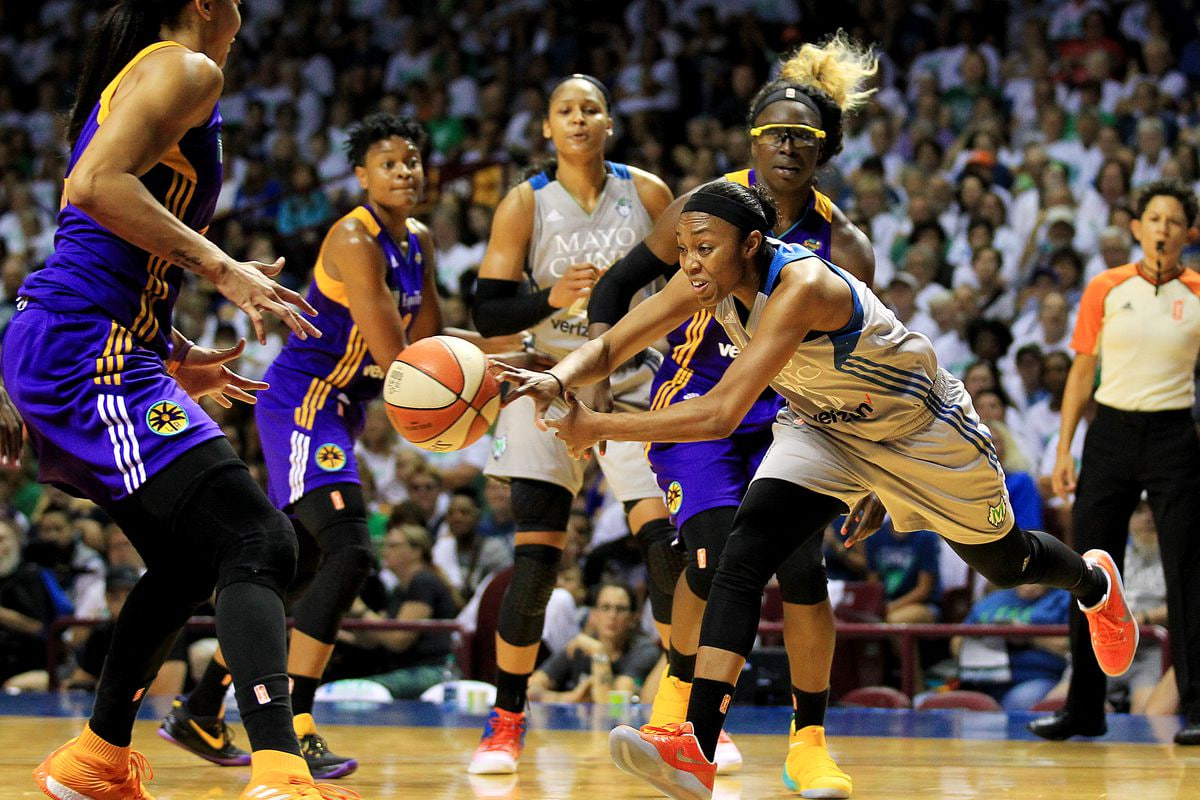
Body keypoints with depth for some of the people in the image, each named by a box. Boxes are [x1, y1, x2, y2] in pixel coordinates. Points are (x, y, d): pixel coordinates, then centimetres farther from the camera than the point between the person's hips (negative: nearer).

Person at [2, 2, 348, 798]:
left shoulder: (129, 78, 25)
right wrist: (221, 267, -19)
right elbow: (97, 184, -21)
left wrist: (178, 360, 32)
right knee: (260, 544, -19)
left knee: (189, 562, 22)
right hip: (89, 351, -10)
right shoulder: (185, 70, -4)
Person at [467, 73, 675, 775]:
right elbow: (488, 314, -9)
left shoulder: (647, 194, -3)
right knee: (535, 560, -9)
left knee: (668, 543, -10)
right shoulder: (525, 205, -7)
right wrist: (552, 299, -25)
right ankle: (506, 723, 5)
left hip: (635, 384, 1)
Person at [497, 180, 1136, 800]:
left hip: (921, 431, -5)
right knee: (741, 559, -20)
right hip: (822, 428, 5)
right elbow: (610, 347, -17)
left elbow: (722, 414, -47)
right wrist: (555, 380, -39)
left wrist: (598, 428, -47)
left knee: (1004, 563, 19)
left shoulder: (801, 286, -41)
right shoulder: (711, 280, -19)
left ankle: (1094, 581, 56)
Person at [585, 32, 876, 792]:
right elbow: (622, 281, 1)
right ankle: (678, 689, 10)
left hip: (787, 415, 1)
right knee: (717, 555, -20)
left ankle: (810, 742, 4)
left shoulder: (842, 247, -9)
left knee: (803, 566, -13)